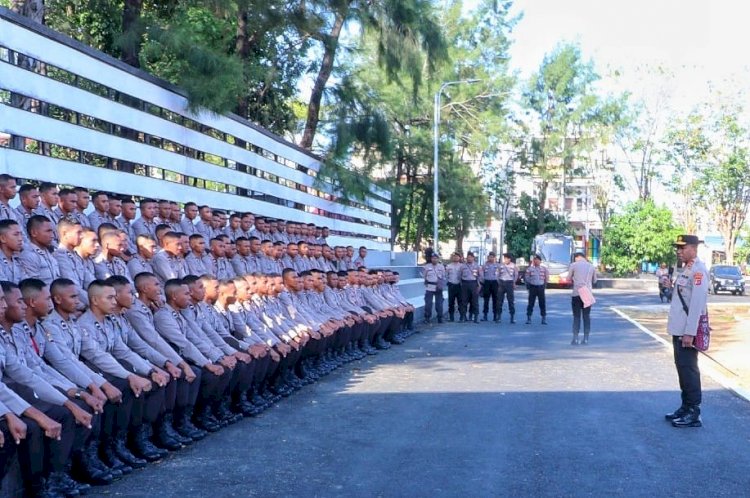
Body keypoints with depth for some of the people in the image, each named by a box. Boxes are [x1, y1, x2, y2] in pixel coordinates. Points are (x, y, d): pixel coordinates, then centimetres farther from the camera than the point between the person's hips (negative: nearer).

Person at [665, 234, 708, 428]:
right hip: (679, 330, 10)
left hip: (687, 331, -10)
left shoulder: (698, 271, -16)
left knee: (688, 369, -5)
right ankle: (685, 407, 24)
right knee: (682, 368, 15)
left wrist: (689, 333, -23)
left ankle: (694, 414, 2)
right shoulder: (687, 269, 14)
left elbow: (697, 304, -22)